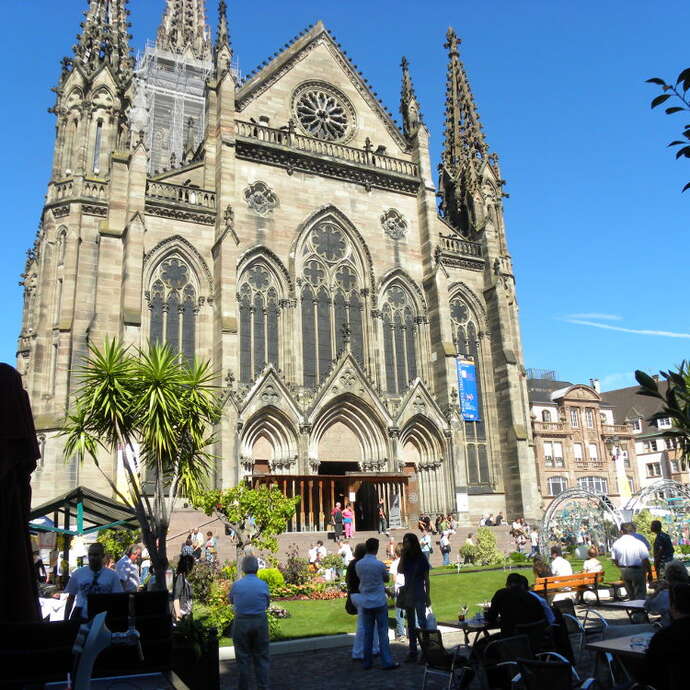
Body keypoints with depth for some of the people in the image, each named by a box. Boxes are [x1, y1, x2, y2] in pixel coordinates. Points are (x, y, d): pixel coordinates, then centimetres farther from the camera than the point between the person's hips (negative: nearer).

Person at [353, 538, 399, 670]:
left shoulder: (358, 564, -1)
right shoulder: (379, 564, -13)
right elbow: (386, 579, 3)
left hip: (365, 603, 4)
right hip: (379, 602, -4)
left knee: (368, 633, 11)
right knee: (383, 632, 2)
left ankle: (367, 662, 16)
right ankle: (387, 662, 4)